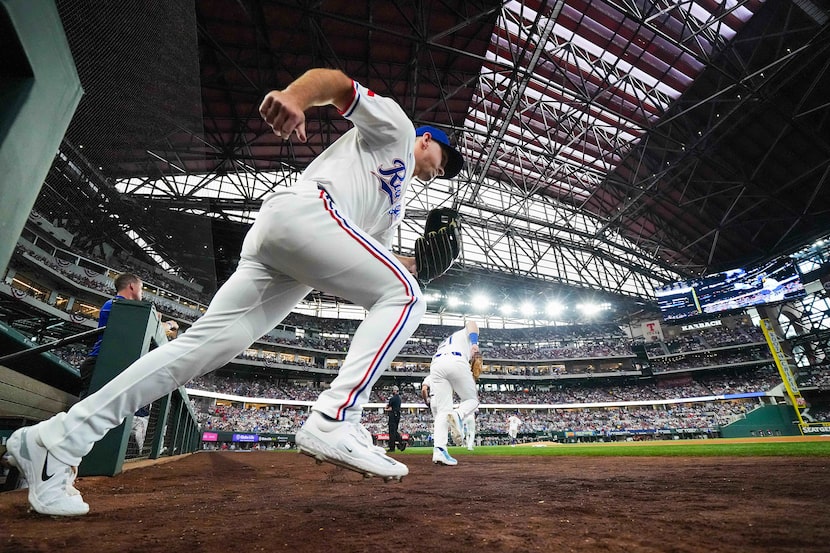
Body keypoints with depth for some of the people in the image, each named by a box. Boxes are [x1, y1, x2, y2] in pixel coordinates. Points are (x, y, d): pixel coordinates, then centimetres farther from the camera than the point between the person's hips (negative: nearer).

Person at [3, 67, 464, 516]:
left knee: (209, 344, -3)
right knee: (406, 296, -14)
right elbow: (333, 81, 2)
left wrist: (410, 265, 16)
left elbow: (373, 267, 31)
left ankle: (56, 440, 0)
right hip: (303, 210, -8)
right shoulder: (395, 125, 19)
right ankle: (333, 422, -29)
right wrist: (296, 95, -20)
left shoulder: (395, 204, 39)